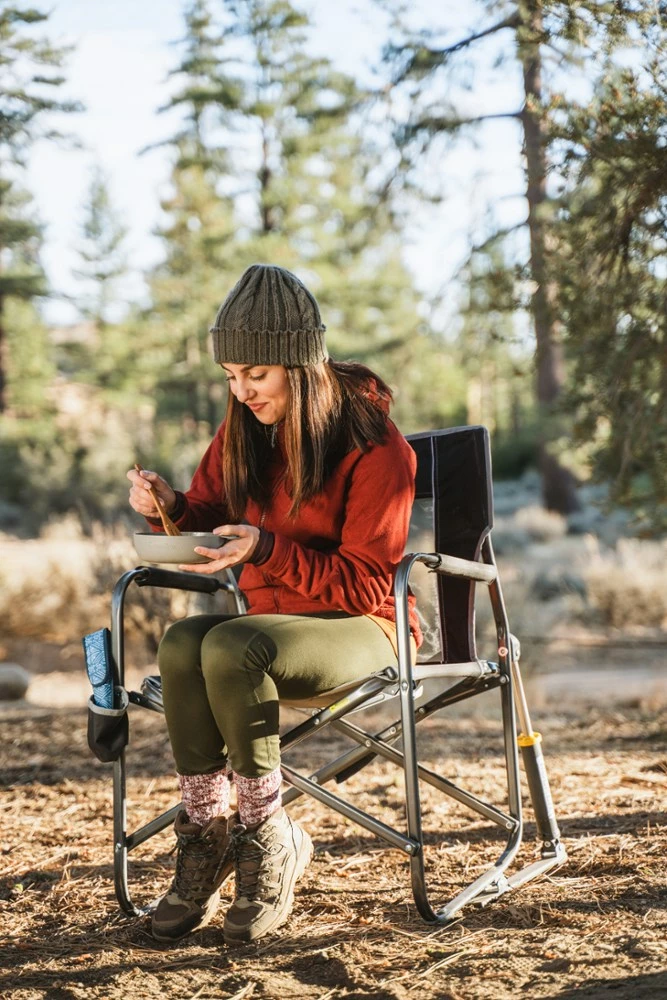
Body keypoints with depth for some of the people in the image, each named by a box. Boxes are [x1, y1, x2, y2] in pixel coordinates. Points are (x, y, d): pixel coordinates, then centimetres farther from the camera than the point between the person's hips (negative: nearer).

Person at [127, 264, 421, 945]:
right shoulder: (244, 431, 5)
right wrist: (170, 508, -10)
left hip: (361, 628, -5)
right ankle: (207, 833, -22)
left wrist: (267, 549, -29)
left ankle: (269, 842, -20)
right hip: (270, 621, 6)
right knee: (182, 643, -29)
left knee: (229, 647, -35)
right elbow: (209, 525, 14)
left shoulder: (376, 446, -14)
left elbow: (366, 584, -16)